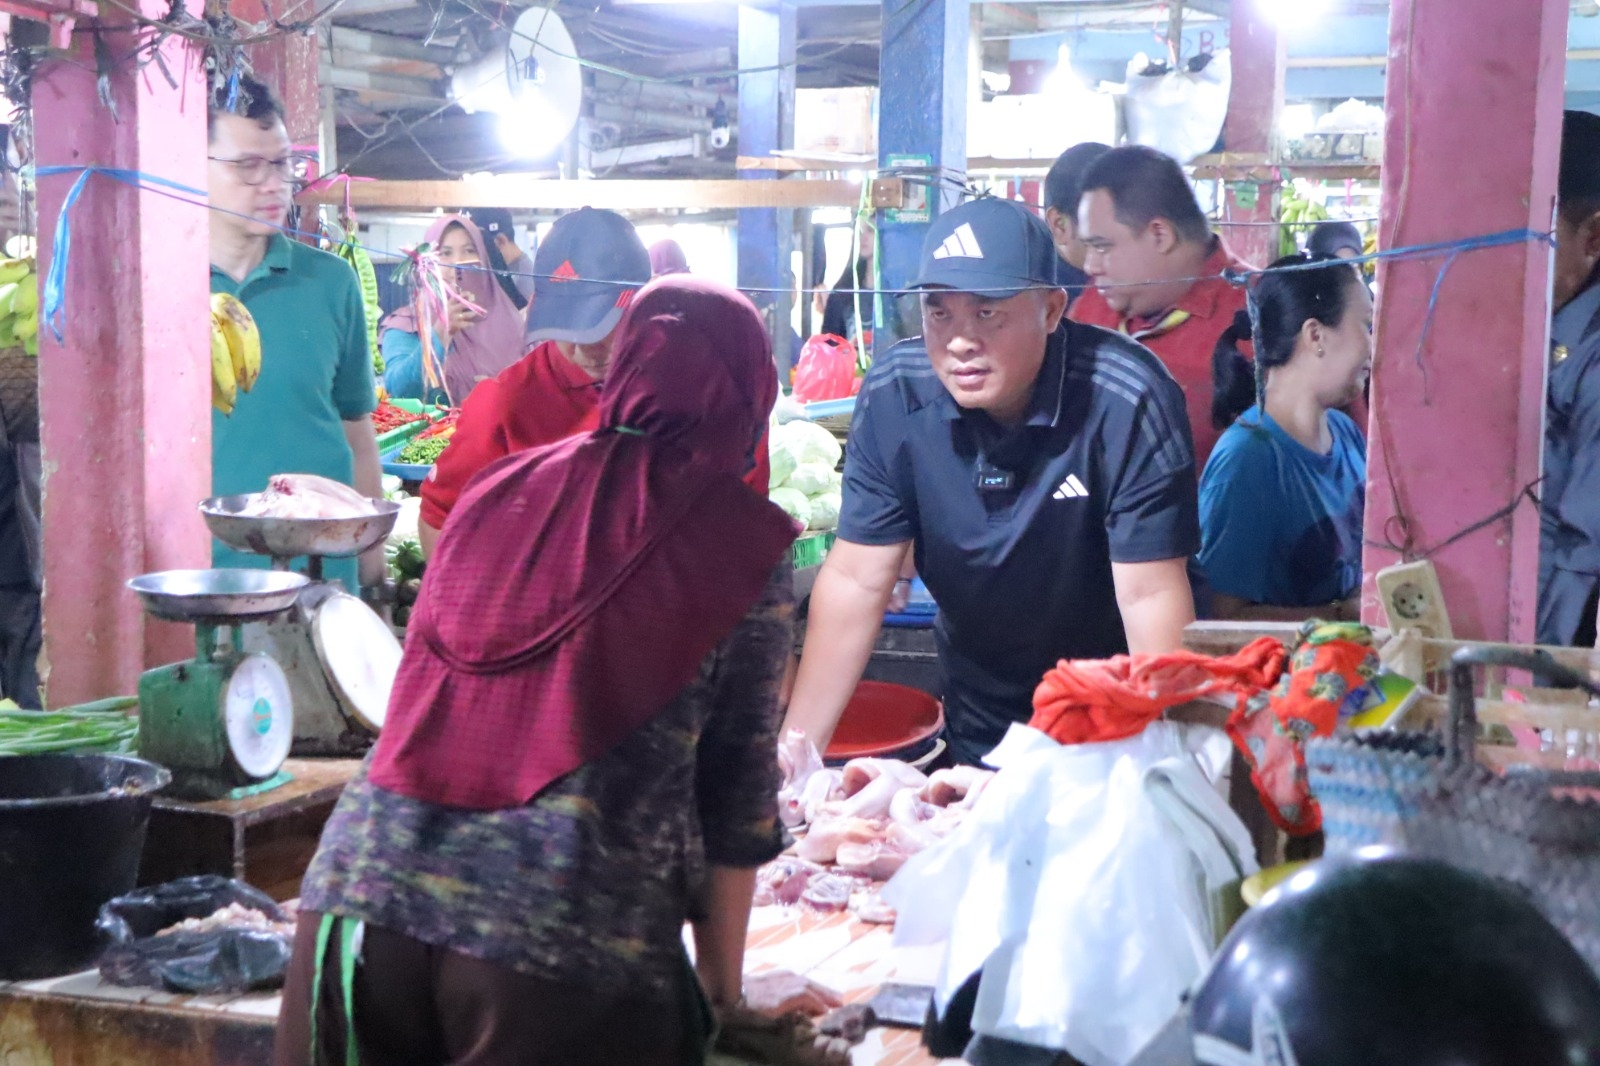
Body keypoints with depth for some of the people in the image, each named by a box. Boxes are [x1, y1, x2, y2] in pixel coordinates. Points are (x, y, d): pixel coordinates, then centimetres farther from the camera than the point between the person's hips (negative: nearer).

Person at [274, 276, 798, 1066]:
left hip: (362, 884, 4)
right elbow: (737, 786, 3)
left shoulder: (502, 488, 13)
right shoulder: (744, 546, 1)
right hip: (569, 938, -4)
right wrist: (720, 970, 14)